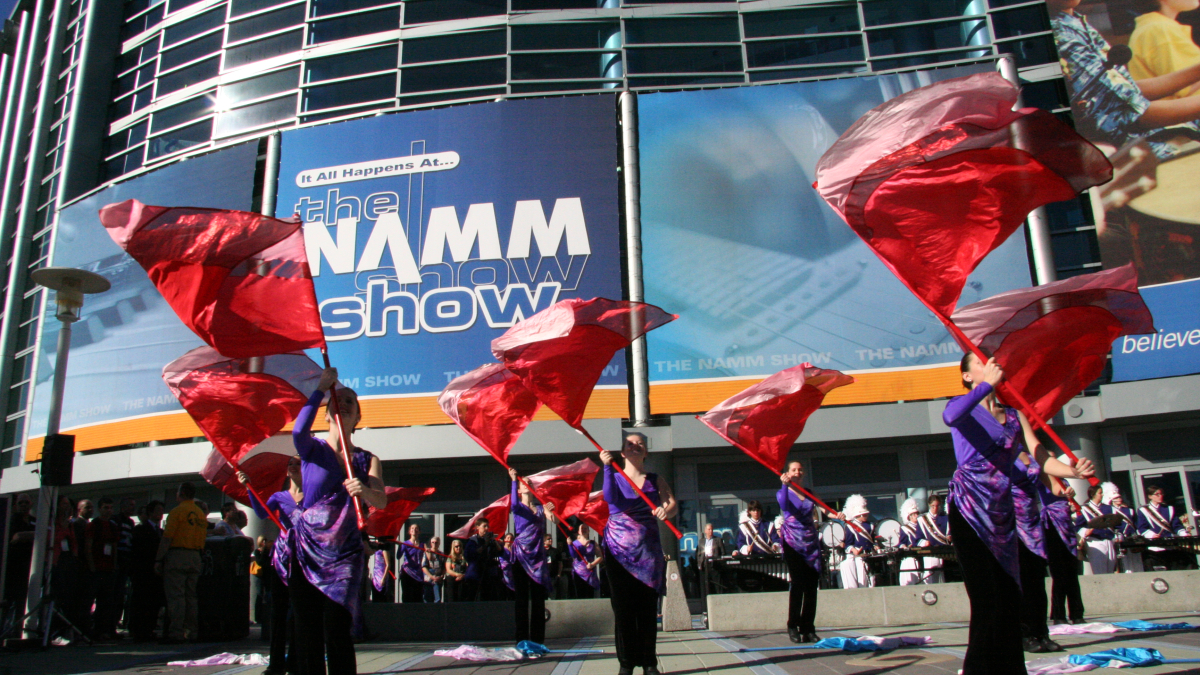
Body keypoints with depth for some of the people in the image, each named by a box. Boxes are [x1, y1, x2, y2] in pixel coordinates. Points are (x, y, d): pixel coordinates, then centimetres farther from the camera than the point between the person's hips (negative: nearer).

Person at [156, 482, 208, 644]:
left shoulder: (177, 511, -7)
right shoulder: (200, 514, 14)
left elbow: (167, 538, -11)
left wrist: (158, 559, -9)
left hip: (177, 555, -7)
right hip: (195, 557, 7)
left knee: (175, 595, -5)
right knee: (191, 596, 11)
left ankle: (176, 633, -8)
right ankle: (192, 632, 12)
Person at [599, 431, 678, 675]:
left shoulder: (655, 480, 10)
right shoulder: (615, 477, 8)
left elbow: (672, 502, -6)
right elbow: (610, 498, -14)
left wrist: (667, 510, -29)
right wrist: (608, 466, -22)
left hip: (648, 549, 1)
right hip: (618, 549, -1)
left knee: (648, 607, 0)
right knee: (623, 607, -1)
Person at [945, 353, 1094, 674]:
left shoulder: (1014, 414, 17)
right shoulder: (965, 406, 2)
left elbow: (1042, 458, 4)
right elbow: (950, 416, -25)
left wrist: (1073, 471, -15)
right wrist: (988, 384, -21)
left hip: (1002, 514, 6)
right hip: (969, 511, -5)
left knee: (1010, 602, 5)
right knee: (987, 602, -11)